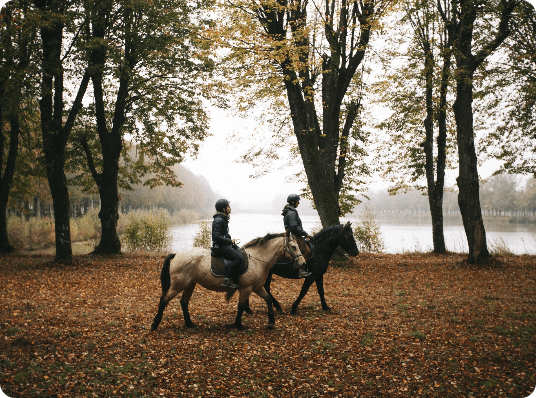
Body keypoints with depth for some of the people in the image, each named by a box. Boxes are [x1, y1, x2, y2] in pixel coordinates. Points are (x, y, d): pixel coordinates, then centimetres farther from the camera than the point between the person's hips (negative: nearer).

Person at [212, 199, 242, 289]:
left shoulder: (224, 219, 16)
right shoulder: (218, 220, -16)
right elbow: (216, 237, -23)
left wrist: (231, 240, 10)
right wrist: (230, 241, -17)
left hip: (226, 245, 10)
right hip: (220, 247, -10)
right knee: (239, 258, -24)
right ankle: (227, 280, -22)